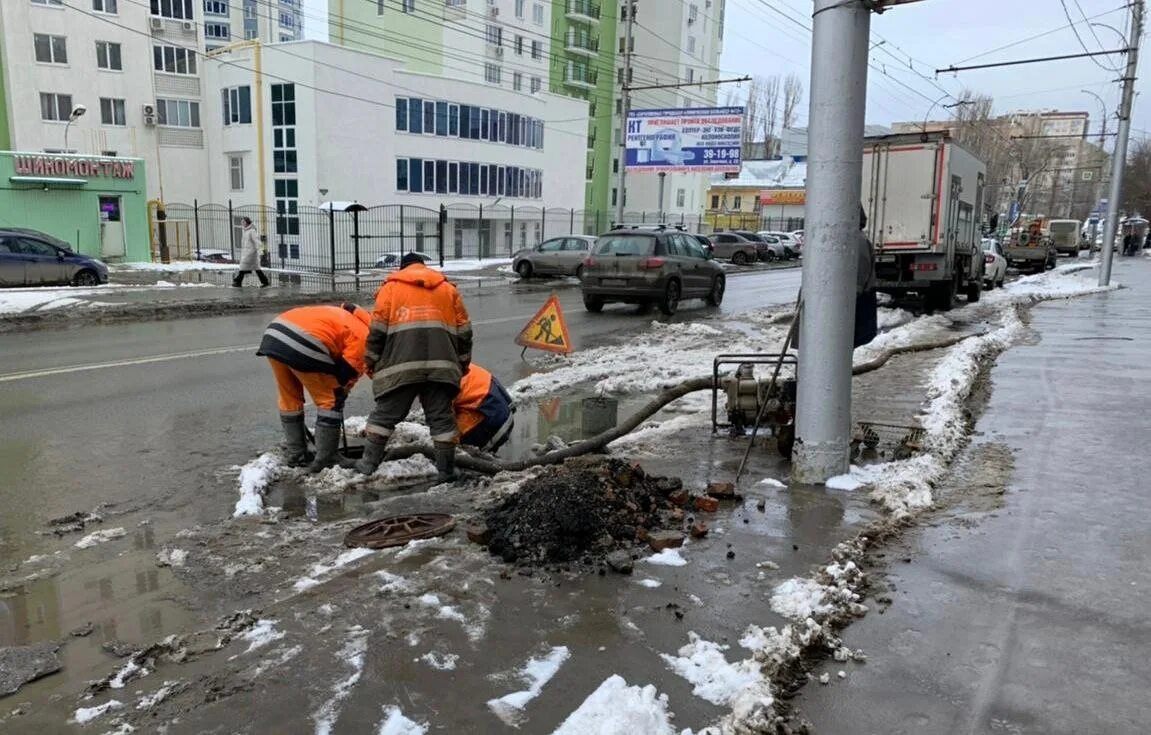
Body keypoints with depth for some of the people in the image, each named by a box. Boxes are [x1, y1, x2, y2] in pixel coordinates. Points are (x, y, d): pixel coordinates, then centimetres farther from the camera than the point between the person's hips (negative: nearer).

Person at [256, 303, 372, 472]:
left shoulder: (342, 316, 34)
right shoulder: (362, 336, 10)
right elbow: (348, 370, 5)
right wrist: (339, 395, 19)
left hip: (273, 335, 9)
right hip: (304, 345, -8)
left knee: (289, 398, 23)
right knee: (331, 401, 7)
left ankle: (295, 456, 31)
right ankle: (326, 460, 10)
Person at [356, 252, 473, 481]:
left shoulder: (390, 287, 14)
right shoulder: (448, 289, 21)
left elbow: (378, 329, 7)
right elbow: (464, 331, 18)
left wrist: (371, 361, 15)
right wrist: (462, 363, 25)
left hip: (401, 365, -1)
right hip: (441, 364, 2)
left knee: (385, 413, 10)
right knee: (441, 417, 6)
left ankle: (369, 462, 11)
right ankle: (446, 469, 7)